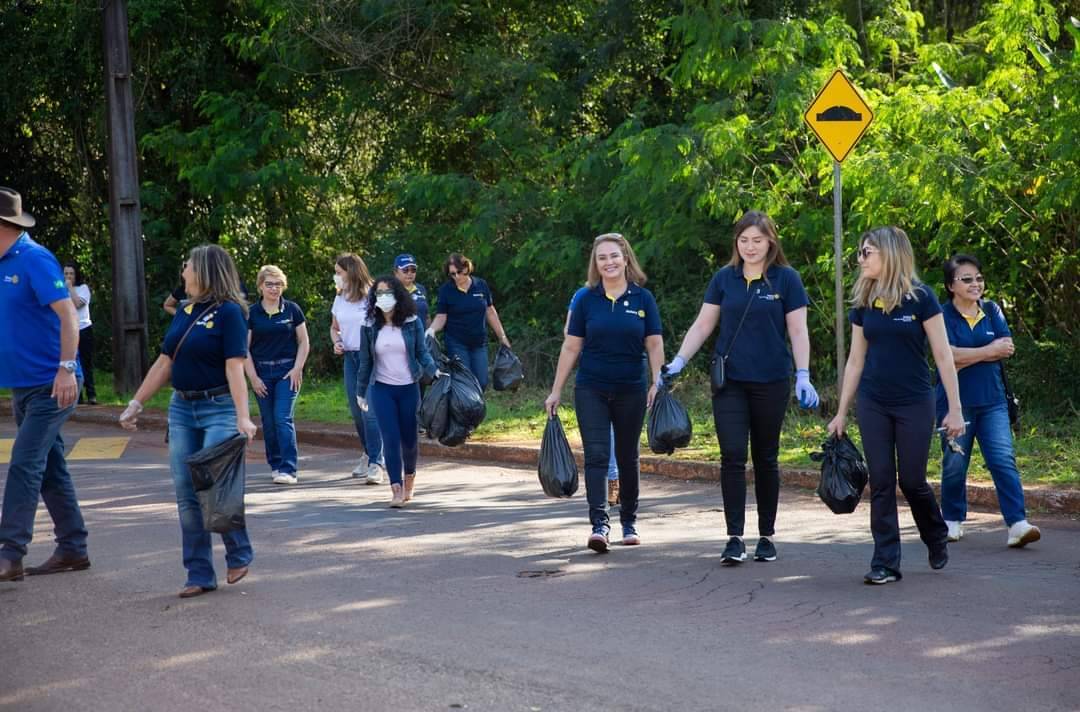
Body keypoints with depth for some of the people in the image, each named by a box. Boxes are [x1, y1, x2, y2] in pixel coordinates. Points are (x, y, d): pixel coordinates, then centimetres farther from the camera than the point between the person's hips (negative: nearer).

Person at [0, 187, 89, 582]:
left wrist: (66, 368, -28)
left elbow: (67, 313, -21)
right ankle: (72, 550, 18)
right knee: (50, 468, 12)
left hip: (49, 385, -9)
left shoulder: (34, 260, -14)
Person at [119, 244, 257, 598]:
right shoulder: (184, 312, 12)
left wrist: (242, 417, -26)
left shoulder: (229, 312, -9)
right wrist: (136, 404, 14)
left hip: (219, 408, -7)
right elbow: (164, 363, 16)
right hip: (182, 409, 7)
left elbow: (235, 367, -18)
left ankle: (240, 554, 11)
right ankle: (200, 574, 9)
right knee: (187, 495, 3)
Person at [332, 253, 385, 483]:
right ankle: (368, 454, 30)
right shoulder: (340, 299, 11)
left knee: (370, 410, -13)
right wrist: (337, 342, 4)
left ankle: (376, 464, -12)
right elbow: (334, 327, 24)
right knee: (356, 411, 12)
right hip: (350, 357, 7)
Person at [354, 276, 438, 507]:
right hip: (382, 389, 0)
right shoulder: (370, 327, 1)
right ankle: (396, 489, -8)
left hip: (409, 388, 0)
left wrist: (435, 373, -12)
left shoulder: (412, 323, -1)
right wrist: (360, 392, 13)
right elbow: (365, 362, 9)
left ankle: (410, 475, 37)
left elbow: (422, 353, 3)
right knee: (390, 438, -9)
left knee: (409, 438, 8)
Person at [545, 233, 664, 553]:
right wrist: (556, 392, 3)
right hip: (591, 390, -1)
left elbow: (654, 345, 0)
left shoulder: (642, 298, 0)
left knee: (627, 457, 11)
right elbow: (571, 347, 3)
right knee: (596, 455, -11)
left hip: (631, 391, 1)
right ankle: (599, 524, -16)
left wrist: (657, 383, -12)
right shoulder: (587, 300, 0)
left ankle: (629, 521, 25)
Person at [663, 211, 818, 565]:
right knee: (732, 456, -8)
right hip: (730, 380, 1)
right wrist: (678, 361, -1)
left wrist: (803, 376, -11)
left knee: (766, 458, 8)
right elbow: (702, 326, 9)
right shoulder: (724, 278, 5)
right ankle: (734, 539, -7)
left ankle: (767, 536, 18)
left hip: (771, 382, -1)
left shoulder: (786, 279, -1)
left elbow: (798, 331, -2)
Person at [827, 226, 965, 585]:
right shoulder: (864, 303, 5)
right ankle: (885, 563, 5)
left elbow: (943, 356, -7)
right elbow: (855, 360, 11)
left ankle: (937, 539, 32)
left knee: (912, 480, 4)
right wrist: (841, 413, 11)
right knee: (881, 483, 1)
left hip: (914, 404, -3)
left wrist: (955, 409, -10)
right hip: (873, 405, 4)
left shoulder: (920, 298, -8)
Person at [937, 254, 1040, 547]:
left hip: (991, 400, 3)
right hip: (955, 400, -3)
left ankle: (1017, 524, -14)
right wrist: (989, 351, -10)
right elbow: (948, 355, -18)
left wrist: (965, 357, -11)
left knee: (1004, 460, -8)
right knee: (954, 465, 5)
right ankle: (953, 520, 23)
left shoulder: (991, 311, 10)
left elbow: (1007, 348, -3)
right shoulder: (943, 315, -4)